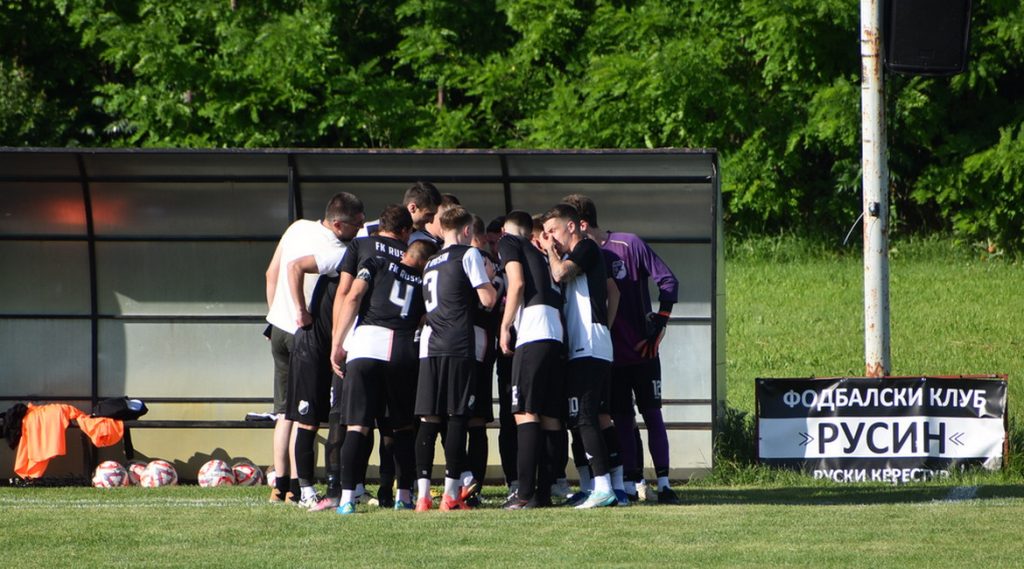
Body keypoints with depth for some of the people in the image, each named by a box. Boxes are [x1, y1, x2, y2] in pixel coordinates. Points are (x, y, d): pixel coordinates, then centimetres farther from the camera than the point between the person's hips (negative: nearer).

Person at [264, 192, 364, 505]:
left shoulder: (298, 228, 3)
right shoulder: (339, 253, -21)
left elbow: (272, 274, 11)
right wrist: (302, 312, -25)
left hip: (279, 327, 7)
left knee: (285, 412, 13)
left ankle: (280, 485, 13)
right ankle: (296, 486, -3)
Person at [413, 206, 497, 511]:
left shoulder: (430, 263, 20)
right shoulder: (468, 254, -1)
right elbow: (487, 299, -6)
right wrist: (491, 283, 16)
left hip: (430, 346, 5)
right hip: (459, 346, -5)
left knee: (428, 420, 3)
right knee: (457, 417, -2)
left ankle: (423, 493, -4)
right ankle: (451, 493, -4)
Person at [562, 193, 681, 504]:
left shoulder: (629, 245, -6)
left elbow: (668, 280, -6)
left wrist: (658, 324, -9)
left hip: (642, 350, -3)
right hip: (610, 355, 3)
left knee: (652, 414, -2)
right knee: (622, 420, 3)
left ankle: (664, 483, -1)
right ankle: (631, 483, 5)